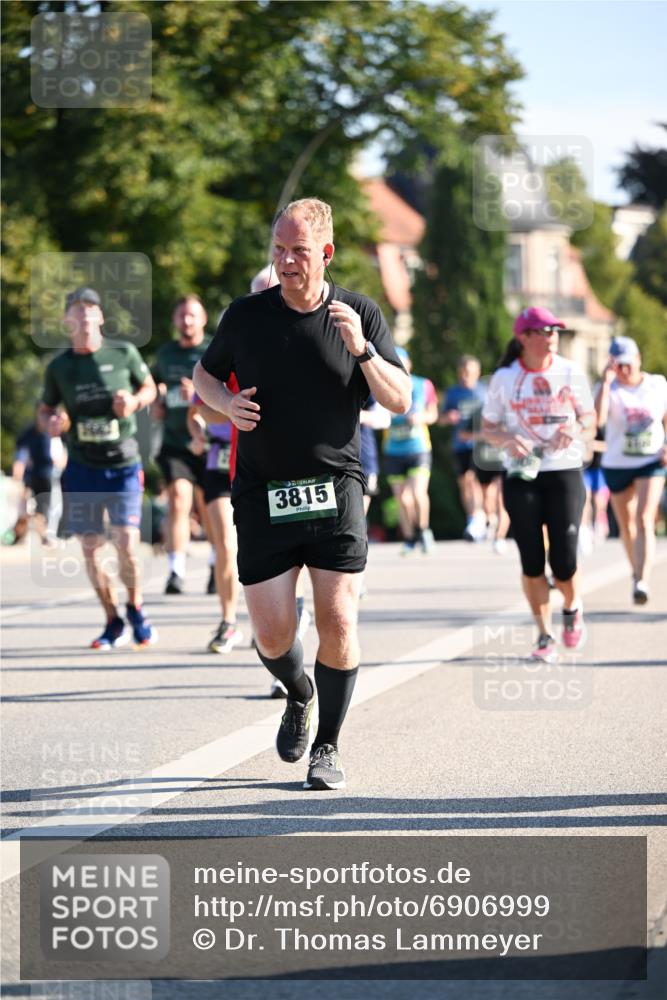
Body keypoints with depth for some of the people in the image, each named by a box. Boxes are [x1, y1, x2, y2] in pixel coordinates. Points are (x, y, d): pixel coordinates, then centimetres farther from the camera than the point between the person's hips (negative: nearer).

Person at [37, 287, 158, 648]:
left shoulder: (124, 354, 0)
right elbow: (45, 408, 15)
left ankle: (136, 610, 13)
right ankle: (113, 622, 19)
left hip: (123, 465, -2)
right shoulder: (59, 367, 3)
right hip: (82, 467, 2)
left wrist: (135, 401, -8)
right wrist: (50, 424, -8)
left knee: (127, 546, -12)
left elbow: (149, 387, 14)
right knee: (90, 549, 2)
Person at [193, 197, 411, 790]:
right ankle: (299, 696, 30)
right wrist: (227, 403, -5)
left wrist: (361, 349, -17)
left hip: (336, 490, -1)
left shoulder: (361, 315, 1)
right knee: (272, 633, -4)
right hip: (263, 496, 1)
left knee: (338, 621, -10)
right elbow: (204, 374, 17)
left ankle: (328, 747, 6)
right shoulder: (246, 316, 2)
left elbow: (400, 401, 0)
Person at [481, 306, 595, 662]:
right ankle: (545, 636, 12)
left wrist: (578, 432, -12)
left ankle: (572, 607, 27)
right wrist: (507, 440, -16)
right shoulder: (504, 378, 0)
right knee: (532, 562, -1)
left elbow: (589, 419, 11)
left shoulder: (571, 373, 2)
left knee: (564, 563, -7)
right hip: (521, 476, 0)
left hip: (565, 472, 0)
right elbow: (488, 428, 6)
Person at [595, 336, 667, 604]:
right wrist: (606, 381, -26)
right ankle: (636, 571, 38)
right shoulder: (610, 390, -7)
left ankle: (642, 582, -25)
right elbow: (597, 418, -26)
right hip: (617, 465, 1)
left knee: (644, 521, -17)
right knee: (626, 526, 14)